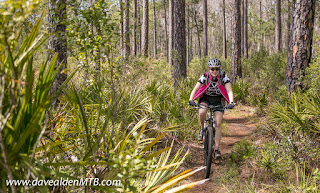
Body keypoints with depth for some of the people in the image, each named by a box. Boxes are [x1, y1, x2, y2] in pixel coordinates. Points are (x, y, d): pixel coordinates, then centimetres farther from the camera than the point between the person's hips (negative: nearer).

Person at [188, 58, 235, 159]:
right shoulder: (205, 77, -20)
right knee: (201, 113, -32)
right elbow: (195, 89, -27)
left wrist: (231, 102, -47)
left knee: (218, 124, -11)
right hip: (206, 98, 0)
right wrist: (191, 100, -44)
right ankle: (203, 129, -2)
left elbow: (229, 91, -29)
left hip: (218, 100, 0)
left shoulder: (223, 77, -20)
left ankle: (217, 149, -5)